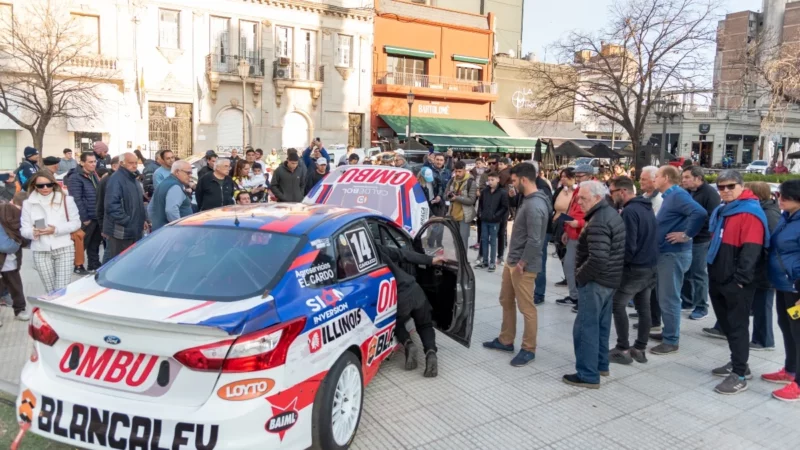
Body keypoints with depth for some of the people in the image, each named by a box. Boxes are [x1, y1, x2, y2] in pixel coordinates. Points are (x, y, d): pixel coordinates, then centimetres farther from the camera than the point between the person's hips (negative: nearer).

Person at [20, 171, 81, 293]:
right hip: (41, 251, 2)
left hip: (64, 249, -2)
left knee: (63, 289, -7)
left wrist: (56, 229, -15)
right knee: (50, 290, 8)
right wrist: (33, 232, -19)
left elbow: (76, 223, 1)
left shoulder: (66, 200, 1)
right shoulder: (28, 203, 5)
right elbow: (24, 229, 5)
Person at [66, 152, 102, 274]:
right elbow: (77, 200, -19)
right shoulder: (75, 178, -13)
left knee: (95, 243, 15)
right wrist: (84, 218, -19)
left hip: (97, 217, 8)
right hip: (86, 218, -8)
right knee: (81, 243, 4)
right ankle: (78, 266, 16)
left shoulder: (94, 175, 13)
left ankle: (94, 265, 26)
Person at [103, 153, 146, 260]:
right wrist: (125, 221, -24)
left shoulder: (133, 178, 16)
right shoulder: (116, 179, -15)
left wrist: (142, 219, 16)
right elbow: (112, 205, -24)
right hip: (121, 230, -9)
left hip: (134, 229, 9)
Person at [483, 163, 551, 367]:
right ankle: (505, 341, 32)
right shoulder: (528, 200, 11)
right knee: (506, 301, 19)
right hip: (512, 261, 11)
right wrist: (514, 260, 16)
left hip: (523, 265, -11)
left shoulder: (535, 206, -23)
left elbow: (534, 241, -26)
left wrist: (521, 264, -18)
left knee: (526, 308, 2)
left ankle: (529, 349, 15)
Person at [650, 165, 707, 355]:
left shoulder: (678, 195, -17)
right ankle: (668, 332, 29)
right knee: (665, 297, 18)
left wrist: (686, 235, -25)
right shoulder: (670, 196, 15)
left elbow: (700, 213, -31)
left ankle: (671, 341, 5)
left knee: (669, 298, -3)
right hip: (666, 252, 10)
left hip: (674, 254, -10)